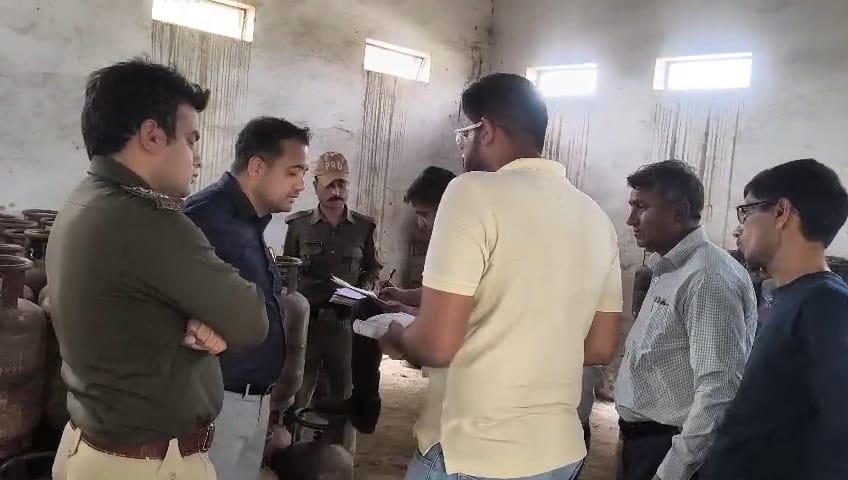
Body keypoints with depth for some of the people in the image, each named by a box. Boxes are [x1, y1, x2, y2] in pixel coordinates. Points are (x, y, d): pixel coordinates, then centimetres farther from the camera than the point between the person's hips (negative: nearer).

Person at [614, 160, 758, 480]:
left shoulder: (709, 277, -21)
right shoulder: (667, 269, 10)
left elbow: (720, 391, -25)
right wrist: (631, 439, 13)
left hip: (668, 448, -9)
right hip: (641, 440, 9)